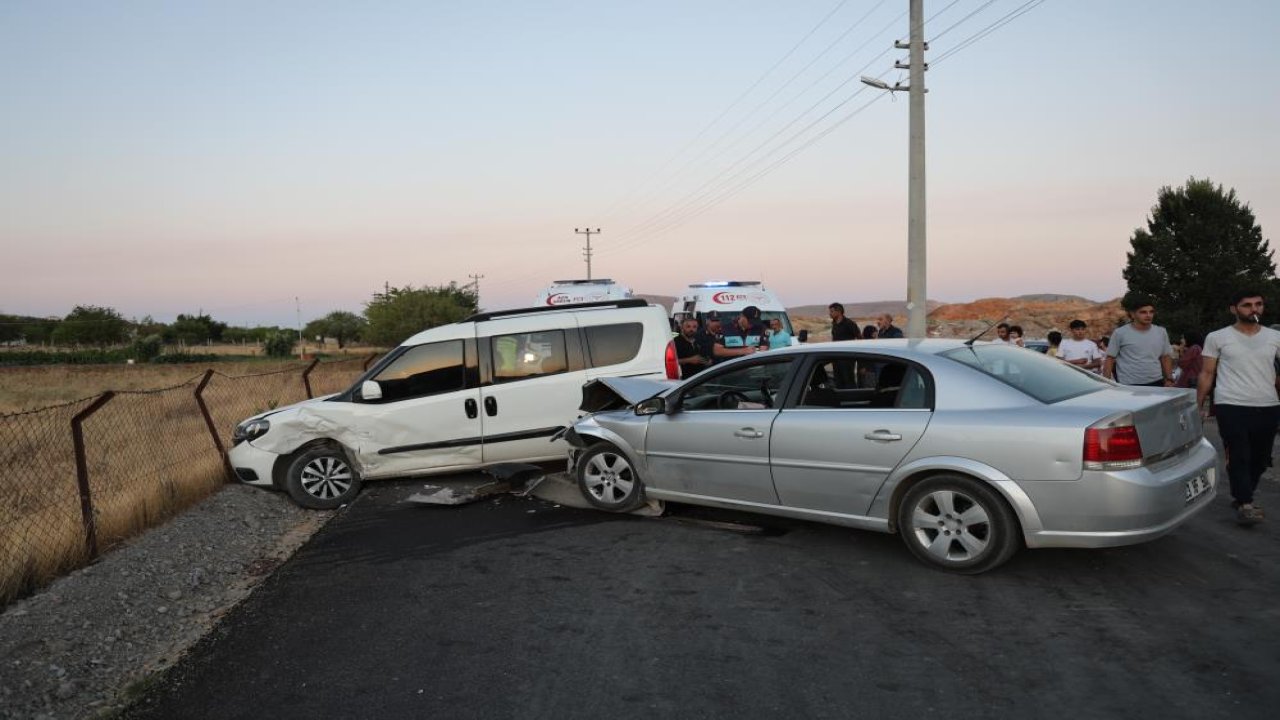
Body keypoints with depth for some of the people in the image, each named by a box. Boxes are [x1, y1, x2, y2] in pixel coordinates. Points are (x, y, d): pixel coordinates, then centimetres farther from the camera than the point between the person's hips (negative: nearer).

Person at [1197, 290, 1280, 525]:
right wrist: (1199, 405, 2)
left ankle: (1240, 496, 26)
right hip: (1231, 406, -3)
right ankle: (1245, 504, -5)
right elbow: (1206, 374, 5)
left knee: (1260, 459, 10)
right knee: (1239, 457, -7)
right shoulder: (1217, 337, 2)